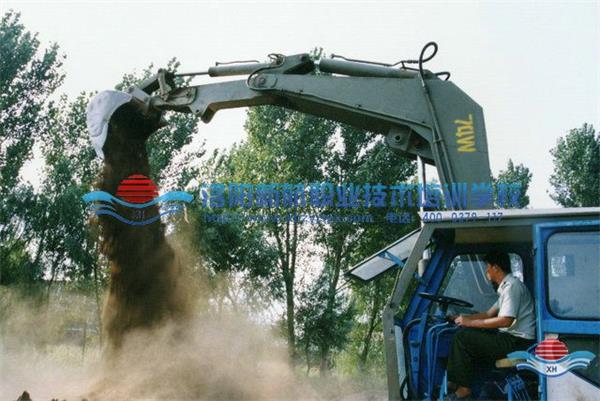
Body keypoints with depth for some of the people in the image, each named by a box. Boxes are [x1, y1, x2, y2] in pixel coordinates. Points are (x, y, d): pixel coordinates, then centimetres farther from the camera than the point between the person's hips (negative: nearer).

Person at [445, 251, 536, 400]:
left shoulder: (511, 285, -13)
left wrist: (471, 322, -18)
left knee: (463, 337, -15)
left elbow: (505, 320, -23)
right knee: (466, 332, 13)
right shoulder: (506, 286, 19)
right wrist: (464, 318, 12)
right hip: (511, 338, 10)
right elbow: (489, 314, 21)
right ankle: (454, 382, 8)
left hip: (518, 342, -10)